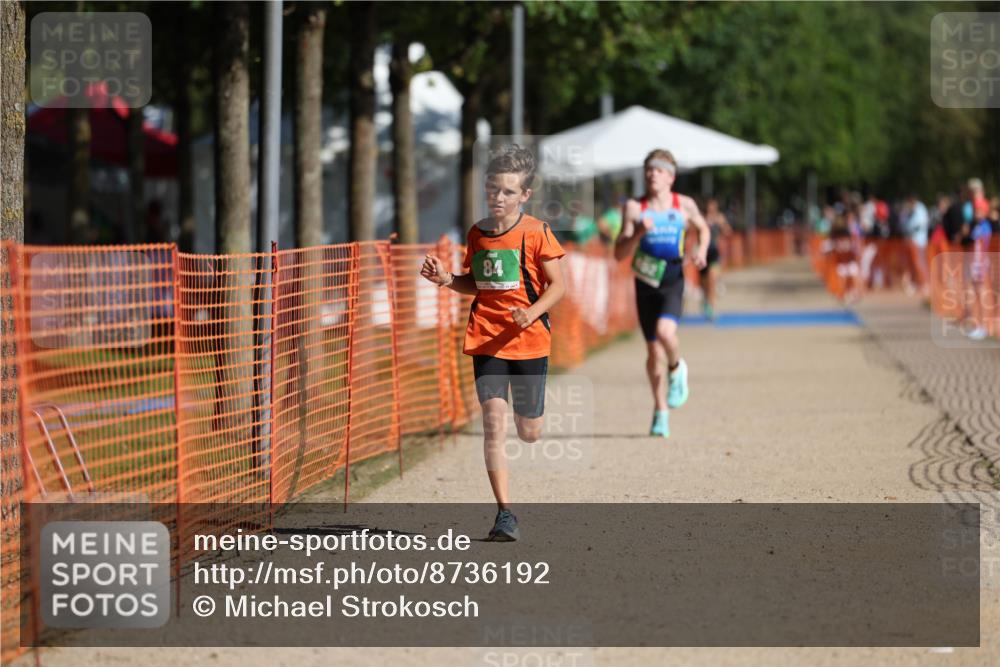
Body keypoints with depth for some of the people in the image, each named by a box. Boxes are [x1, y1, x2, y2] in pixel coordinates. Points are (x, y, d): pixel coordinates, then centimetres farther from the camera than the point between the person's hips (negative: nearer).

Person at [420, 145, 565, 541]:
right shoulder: (478, 233, 7)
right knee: (494, 420, -12)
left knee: (528, 431, 7)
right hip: (485, 338, 2)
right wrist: (447, 279, 0)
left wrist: (533, 312, -21)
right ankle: (504, 514, -10)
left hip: (528, 340, -2)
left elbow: (557, 285, -4)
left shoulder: (536, 233, -6)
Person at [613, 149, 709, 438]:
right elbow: (620, 254, -6)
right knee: (654, 350, 6)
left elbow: (703, 228, 21)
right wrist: (639, 232, -22)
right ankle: (660, 411, 22)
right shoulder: (635, 208, -2)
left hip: (673, 281, -1)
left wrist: (702, 250, 2)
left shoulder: (684, 205, 1)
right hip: (646, 283, 1)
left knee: (665, 331, -29)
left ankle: (676, 369, 4)